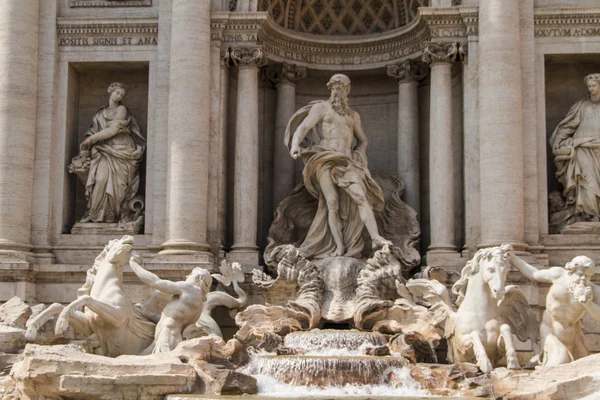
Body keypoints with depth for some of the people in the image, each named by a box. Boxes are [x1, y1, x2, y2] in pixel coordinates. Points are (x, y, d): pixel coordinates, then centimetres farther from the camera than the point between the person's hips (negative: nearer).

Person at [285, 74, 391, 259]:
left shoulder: (354, 115, 25)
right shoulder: (321, 107, 11)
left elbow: (362, 140, 34)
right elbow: (302, 128, -3)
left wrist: (358, 157, 12)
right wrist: (295, 145, -24)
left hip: (346, 162, 3)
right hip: (325, 160, -3)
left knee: (361, 196, -19)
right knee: (332, 202, -17)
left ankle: (376, 238, -30)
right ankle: (339, 247, -18)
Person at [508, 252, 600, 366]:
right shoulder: (559, 274, -12)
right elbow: (533, 274, 3)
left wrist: (587, 303, -38)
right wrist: (512, 257, 5)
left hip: (572, 334, 3)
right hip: (550, 330, -3)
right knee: (559, 365, -22)